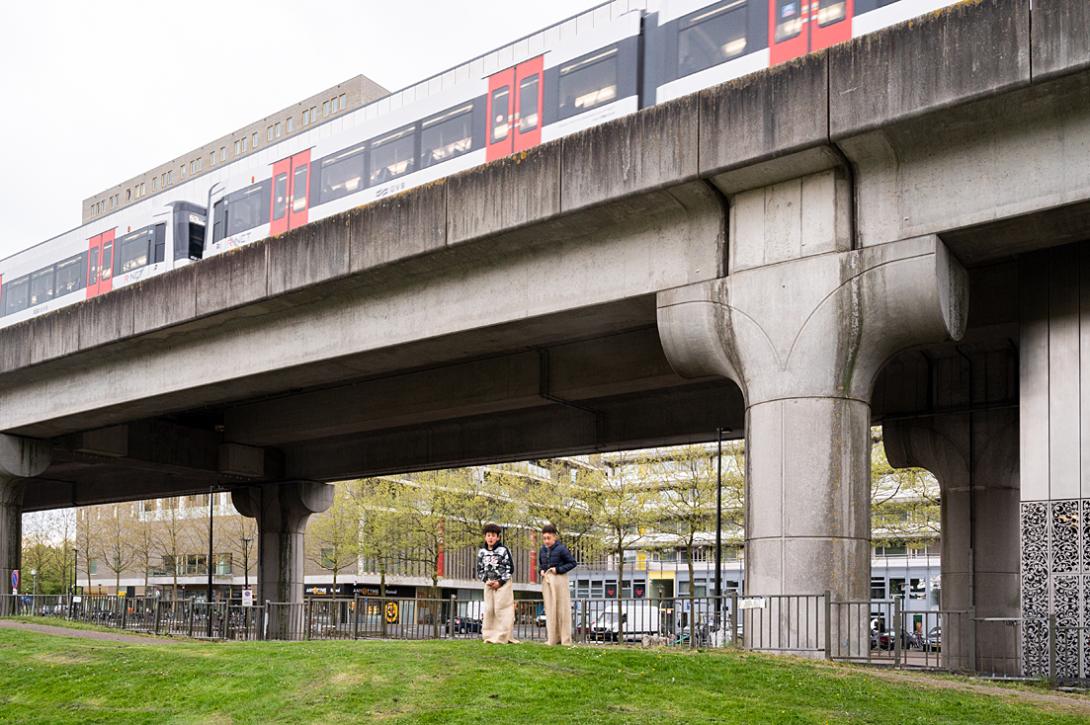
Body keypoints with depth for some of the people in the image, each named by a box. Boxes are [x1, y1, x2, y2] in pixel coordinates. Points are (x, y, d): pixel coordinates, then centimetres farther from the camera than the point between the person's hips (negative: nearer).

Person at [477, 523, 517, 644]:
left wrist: (500, 582, -11)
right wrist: (486, 580, -5)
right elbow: (480, 569, 11)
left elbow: (510, 568, -4)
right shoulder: (482, 551, 7)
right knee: (488, 609, 3)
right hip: (489, 584, 4)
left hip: (503, 584, -4)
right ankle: (488, 635, 10)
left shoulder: (503, 550, -5)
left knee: (501, 609, -8)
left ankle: (502, 636, -5)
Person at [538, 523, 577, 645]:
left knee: (562, 609, -1)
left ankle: (565, 639, 4)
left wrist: (558, 569, -14)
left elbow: (573, 563, -7)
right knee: (549, 609, 7)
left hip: (559, 580, -6)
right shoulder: (542, 550, 8)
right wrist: (541, 570, 3)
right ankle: (552, 639, 12)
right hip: (546, 580, 6)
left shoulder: (561, 549, -10)